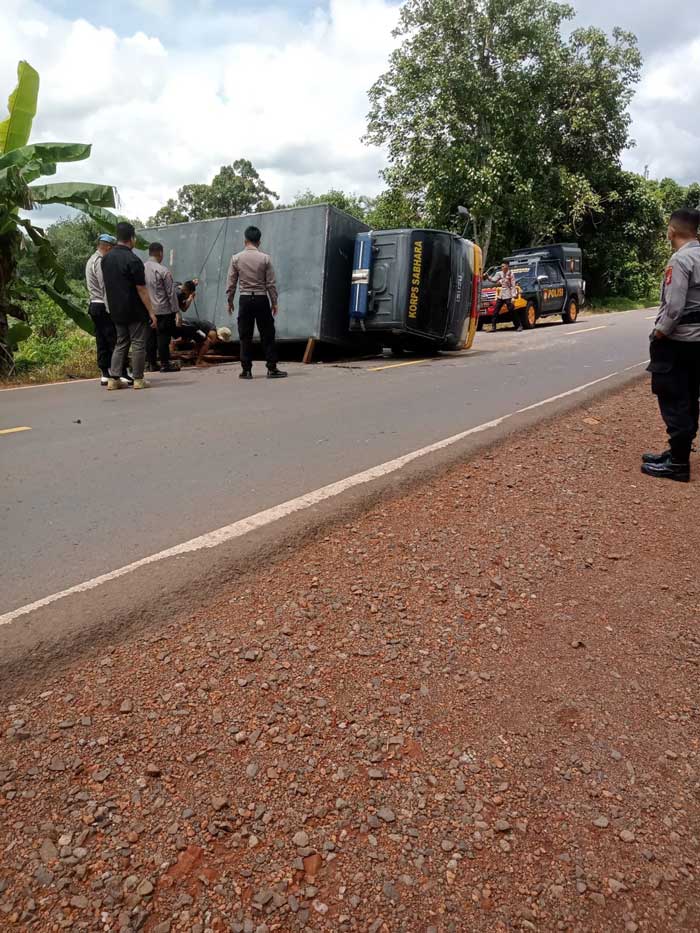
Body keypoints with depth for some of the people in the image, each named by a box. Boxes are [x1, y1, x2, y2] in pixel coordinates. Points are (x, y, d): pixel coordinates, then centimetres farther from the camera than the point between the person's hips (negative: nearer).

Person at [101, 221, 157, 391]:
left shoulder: (106, 259, 8)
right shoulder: (133, 260, -14)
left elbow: (107, 284, 14)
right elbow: (141, 289, -16)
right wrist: (151, 312, -13)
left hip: (116, 310, 7)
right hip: (135, 311, -7)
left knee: (121, 343, 13)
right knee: (138, 344, 2)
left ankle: (113, 379, 9)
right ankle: (138, 380, 6)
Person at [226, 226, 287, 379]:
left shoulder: (236, 258, 0)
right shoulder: (265, 258, -3)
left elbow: (231, 282, 2)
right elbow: (271, 283, -2)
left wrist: (230, 301, 13)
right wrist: (274, 302, 6)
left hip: (245, 299, 1)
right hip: (261, 299, -1)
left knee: (245, 336, 5)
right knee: (267, 335, 4)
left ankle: (246, 370, 6)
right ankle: (272, 369, 4)